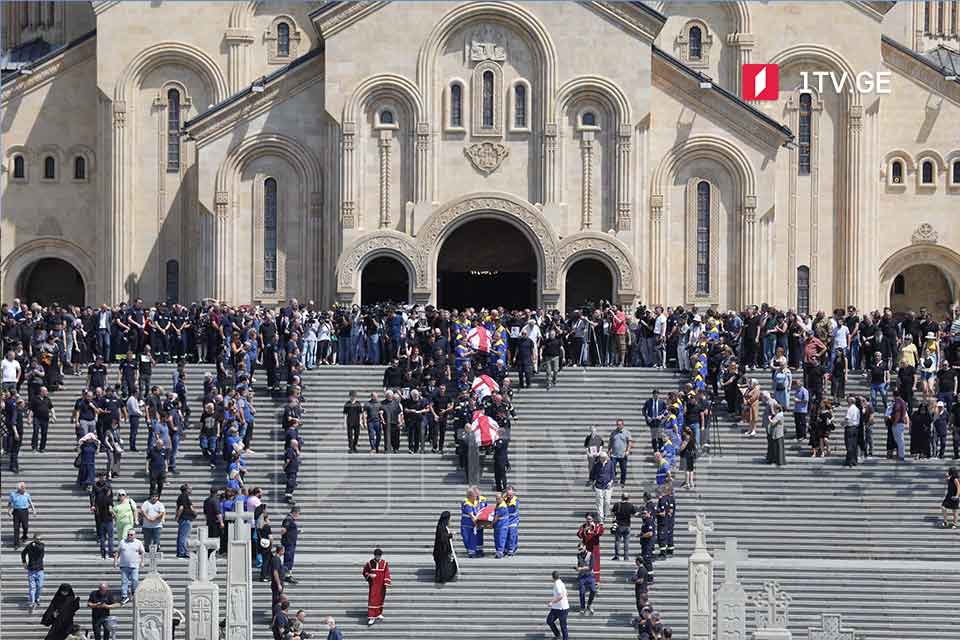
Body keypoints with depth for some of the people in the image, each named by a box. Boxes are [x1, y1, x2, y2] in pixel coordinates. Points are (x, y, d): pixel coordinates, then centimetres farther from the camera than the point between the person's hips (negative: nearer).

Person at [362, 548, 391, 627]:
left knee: (381, 599, 14)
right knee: (372, 600, -9)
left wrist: (386, 583, -14)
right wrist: (369, 575, -15)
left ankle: (379, 613, 34)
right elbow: (365, 572, 5)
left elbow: (387, 573, -4)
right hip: (373, 585, -2)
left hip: (381, 586, 2)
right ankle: (371, 617, -11)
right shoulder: (370, 563, -4)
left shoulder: (385, 563, -3)